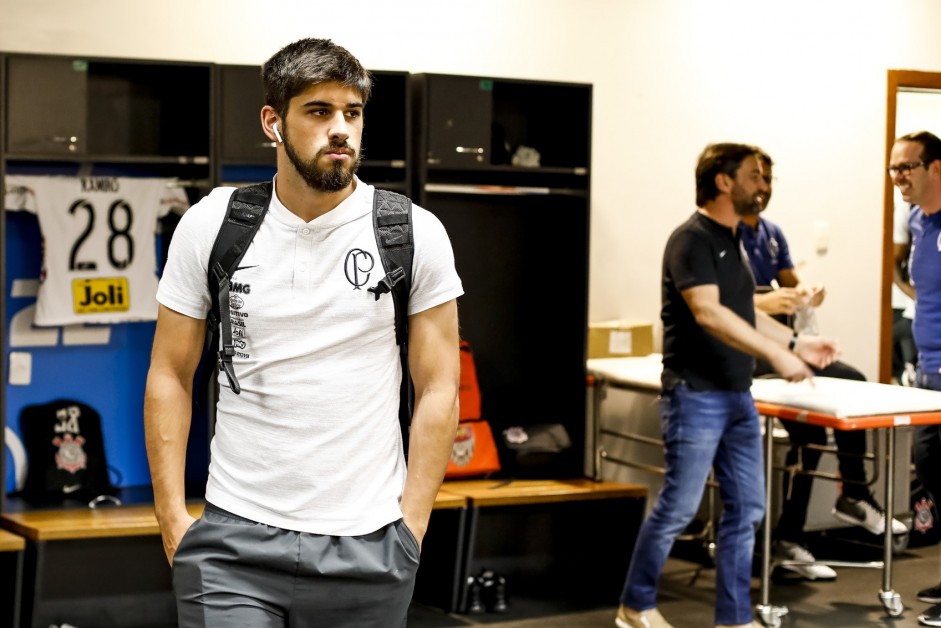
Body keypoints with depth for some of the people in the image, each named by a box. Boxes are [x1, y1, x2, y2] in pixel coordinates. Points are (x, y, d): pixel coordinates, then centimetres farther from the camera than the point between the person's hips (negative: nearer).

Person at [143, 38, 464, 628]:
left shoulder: (414, 234, -1)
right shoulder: (211, 226, 1)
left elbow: (438, 390, 1)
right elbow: (170, 377, 5)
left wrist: (411, 527, -4)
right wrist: (173, 519, -1)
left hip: (366, 545, 0)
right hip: (234, 539, 0)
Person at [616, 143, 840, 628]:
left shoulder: (732, 241, 14)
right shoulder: (692, 239, -14)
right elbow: (708, 313, -25)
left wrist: (795, 341, 14)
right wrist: (775, 354, -27)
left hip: (738, 397, 9)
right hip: (696, 397, -9)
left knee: (746, 508, 9)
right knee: (677, 509, 0)